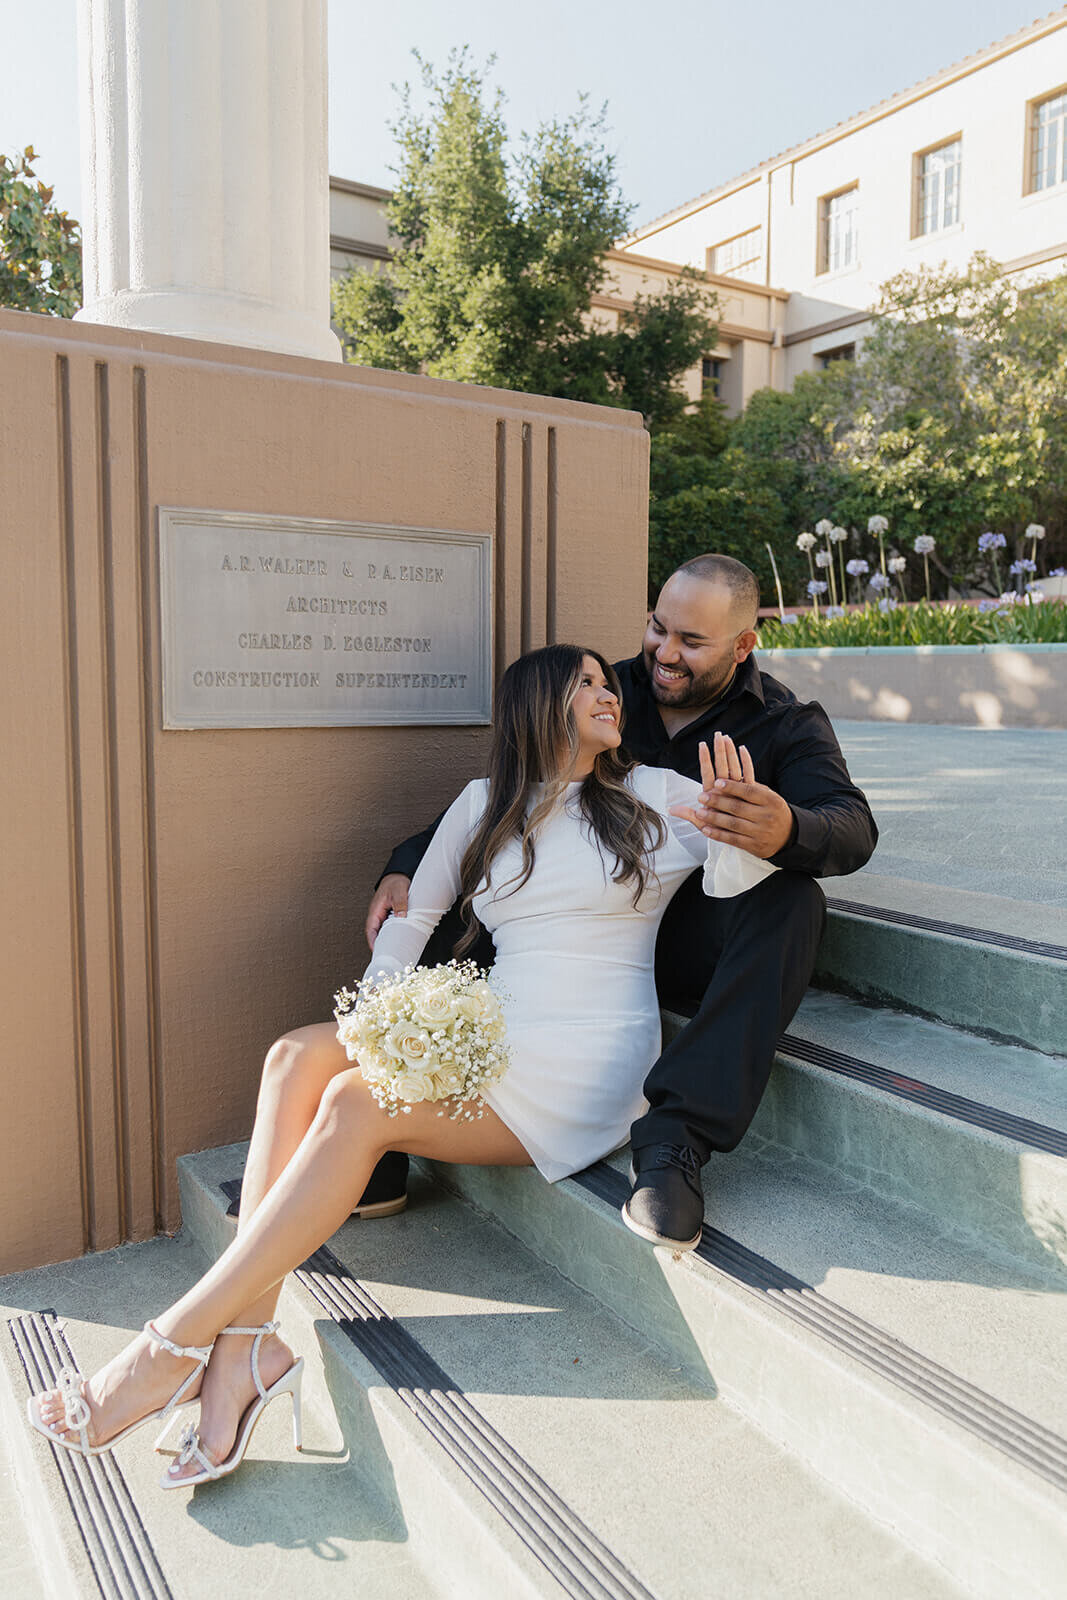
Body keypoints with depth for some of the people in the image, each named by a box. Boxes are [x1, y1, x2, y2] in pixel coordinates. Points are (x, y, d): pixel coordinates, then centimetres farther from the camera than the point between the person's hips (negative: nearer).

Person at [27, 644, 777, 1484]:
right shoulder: (486, 803, 14)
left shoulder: (654, 796, 5)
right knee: (299, 1056, -20)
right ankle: (245, 1344, -24)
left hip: (587, 1071, -5)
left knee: (357, 1103, -25)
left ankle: (174, 1348, -18)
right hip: (490, 1040, 5)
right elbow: (415, 915, 14)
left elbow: (742, 880, 3)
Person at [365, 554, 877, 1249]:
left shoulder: (787, 723, -2)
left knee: (792, 902, -34)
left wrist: (787, 832, -46)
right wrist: (409, 864, -12)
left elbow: (853, 826, -19)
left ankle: (674, 1138, -38)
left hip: (696, 942, -2)